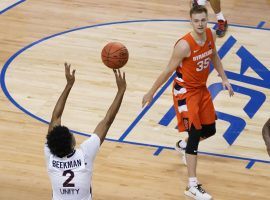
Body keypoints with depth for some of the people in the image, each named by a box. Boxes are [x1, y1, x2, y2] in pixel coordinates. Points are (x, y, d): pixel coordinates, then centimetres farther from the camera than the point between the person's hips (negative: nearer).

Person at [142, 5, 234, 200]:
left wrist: (224, 79, 13)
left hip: (202, 89, 7)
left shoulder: (211, 35, -8)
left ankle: (185, 145, 50)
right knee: (195, 132, -15)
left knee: (209, 130, 15)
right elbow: (168, 71, -18)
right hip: (185, 91, -7)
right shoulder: (184, 45, -28)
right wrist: (151, 93, -12)